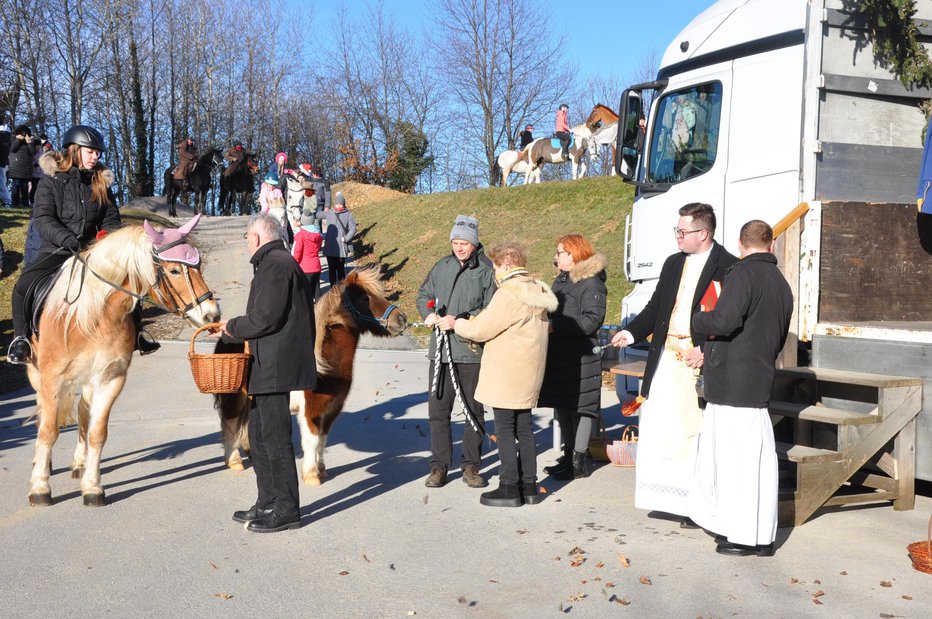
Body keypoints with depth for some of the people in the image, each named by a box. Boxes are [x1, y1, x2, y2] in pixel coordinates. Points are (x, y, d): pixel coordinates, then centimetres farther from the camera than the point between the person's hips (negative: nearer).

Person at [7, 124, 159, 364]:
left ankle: (135, 333, 8)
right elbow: (42, 219, -13)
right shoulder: (51, 182, -2)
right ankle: (21, 338, -7)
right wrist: (67, 239, -30)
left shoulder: (101, 183, 8)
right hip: (56, 251, -4)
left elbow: (111, 219, 11)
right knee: (25, 285, -27)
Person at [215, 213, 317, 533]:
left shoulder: (274, 265, -14)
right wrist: (233, 331, 18)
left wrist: (233, 327, -5)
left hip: (275, 367, -11)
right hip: (267, 368, 11)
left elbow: (265, 318, -21)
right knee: (259, 436, 16)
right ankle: (268, 503, 25)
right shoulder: (280, 263, 21)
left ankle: (286, 509, 3)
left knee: (275, 437, -5)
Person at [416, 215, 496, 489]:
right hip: (441, 348, 4)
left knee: (474, 409, 8)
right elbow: (423, 294, 16)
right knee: (438, 408, 6)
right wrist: (428, 313, -5)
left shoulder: (486, 270, -5)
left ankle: (471, 466, 21)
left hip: (472, 350, -3)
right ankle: (439, 465, 17)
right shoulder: (442, 266, 9)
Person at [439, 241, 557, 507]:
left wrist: (456, 324, 5)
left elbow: (480, 329, -13)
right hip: (529, 375, 9)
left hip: (506, 375, -9)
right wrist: (472, 321, 16)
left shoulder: (508, 294, -18)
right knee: (524, 428, 14)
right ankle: (529, 486, 19)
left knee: (504, 429, 0)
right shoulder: (537, 291, 11)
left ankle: (509, 488, 5)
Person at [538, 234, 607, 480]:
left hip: (580, 357, -9)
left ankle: (580, 462, 8)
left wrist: (554, 326, -22)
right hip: (559, 354, 9)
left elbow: (591, 321, -21)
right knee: (561, 405, 15)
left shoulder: (591, 283, -13)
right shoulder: (561, 281, 16)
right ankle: (569, 456, 27)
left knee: (579, 406, -2)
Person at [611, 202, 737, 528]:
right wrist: (631, 332, 3)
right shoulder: (673, 264, 14)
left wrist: (706, 350, -19)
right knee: (657, 427, 6)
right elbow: (655, 308, 18)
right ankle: (669, 498, 18)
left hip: (701, 362, -6)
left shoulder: (729, 268, -7)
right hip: (666, 358, 6)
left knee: (694, 432, 1)